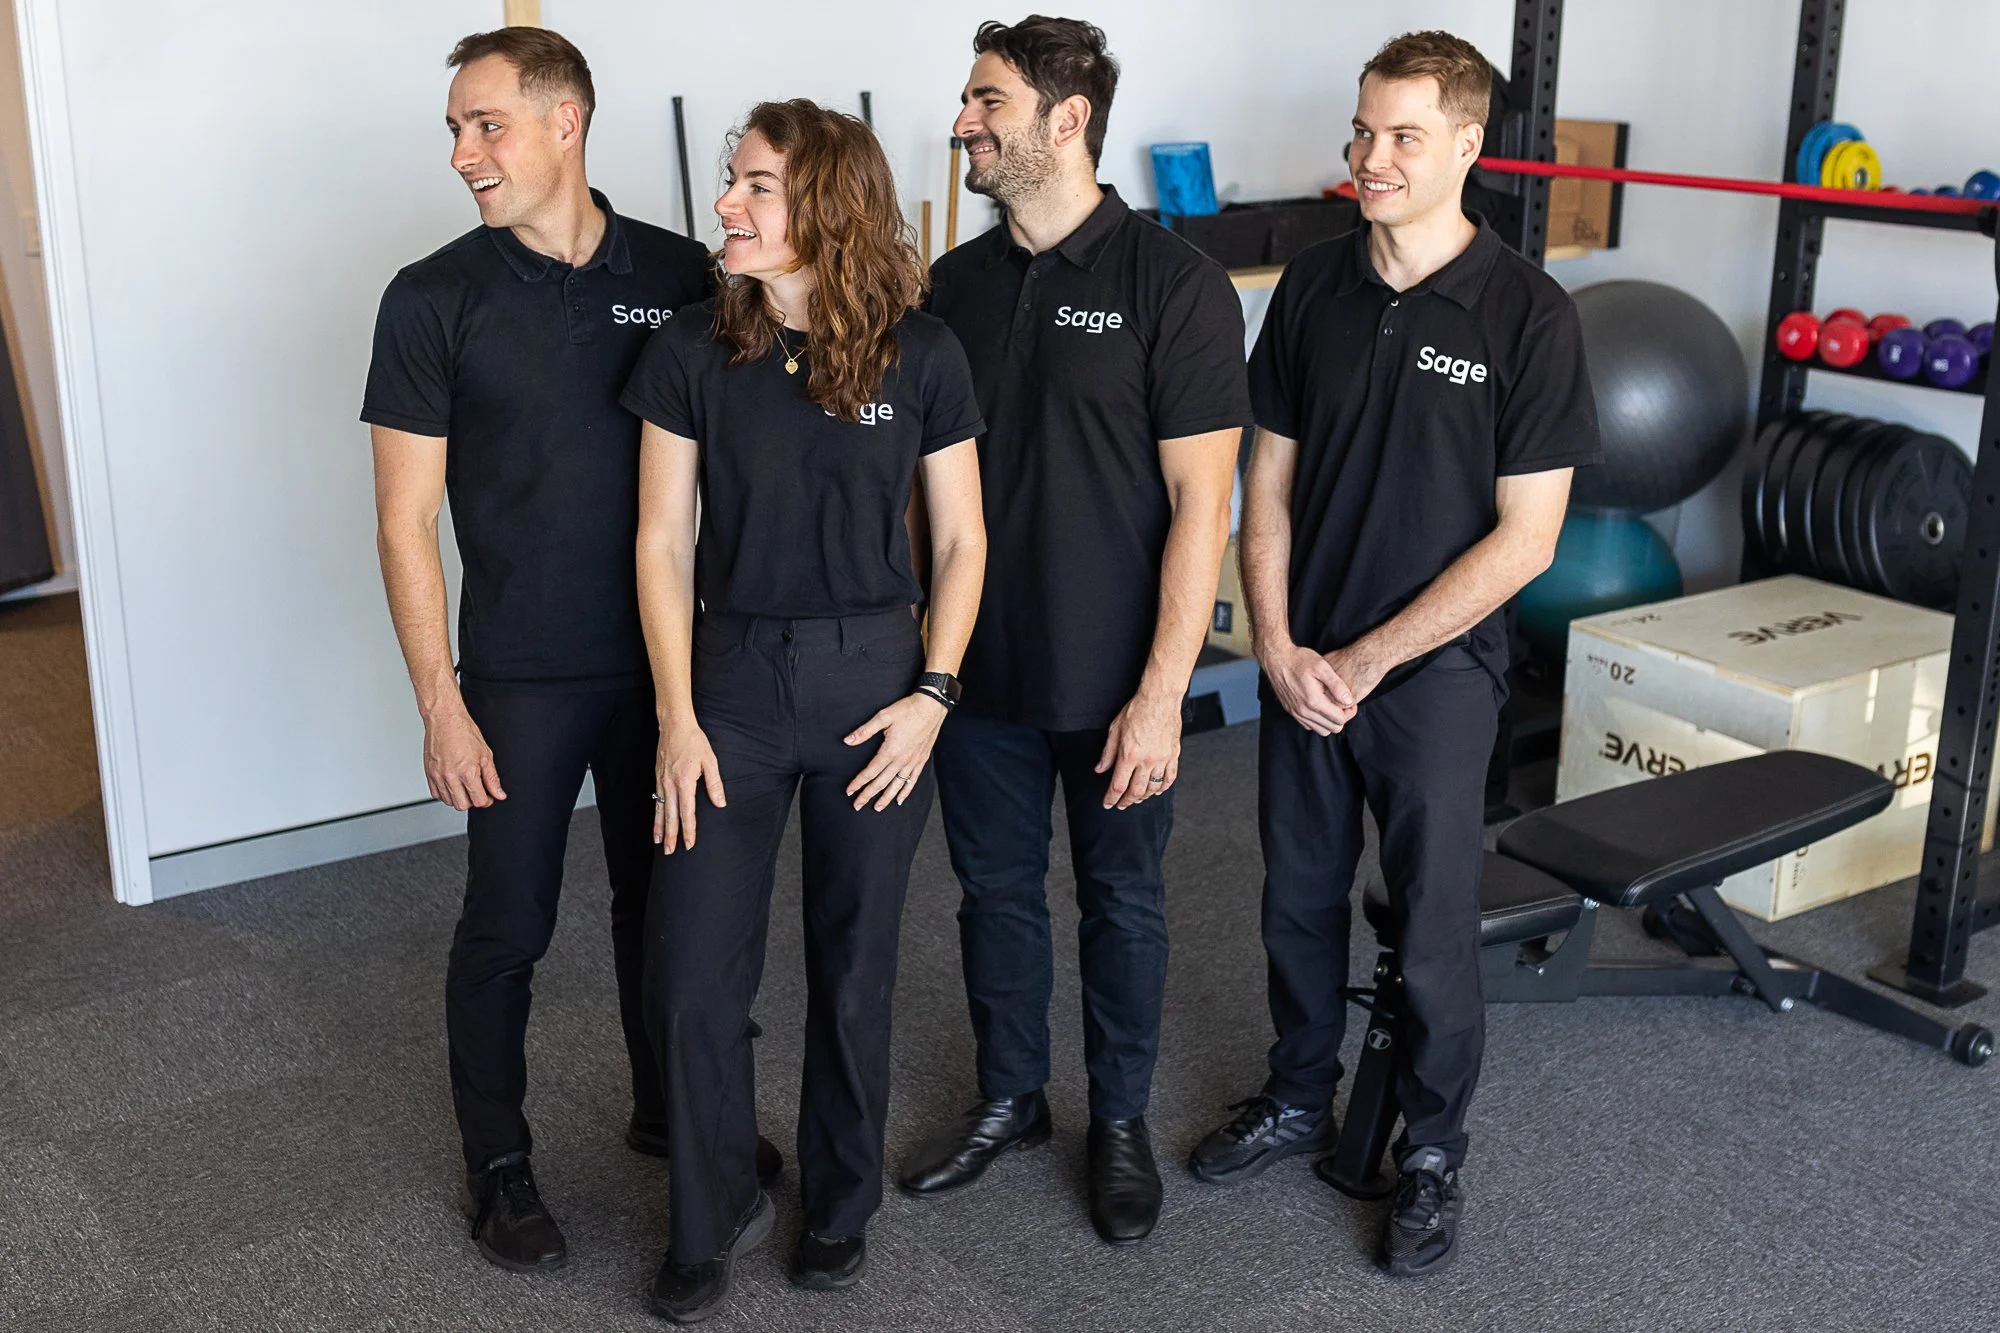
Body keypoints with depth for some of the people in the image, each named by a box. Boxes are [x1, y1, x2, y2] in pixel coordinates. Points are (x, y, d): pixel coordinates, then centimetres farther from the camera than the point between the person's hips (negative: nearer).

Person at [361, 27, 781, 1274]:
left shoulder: (679, 275, -2)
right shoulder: (435, 300, -7)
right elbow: (406, 520, -6)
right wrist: (440, 702, -10)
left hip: (666, 657, 2)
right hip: (522, 677, -2)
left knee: (661, 898, 16)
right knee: (508, 924, 7)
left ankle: (670, 1109, 36)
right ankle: (500, 1162, 26)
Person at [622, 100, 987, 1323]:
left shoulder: (919, 354, -4)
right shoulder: (693, 351, -2)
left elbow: (962, 542, 2)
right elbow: (665, 544, -1)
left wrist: (932, 694, -7)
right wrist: (677, 717, -6)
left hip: (876, 680, 0)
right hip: (733, 676, 1)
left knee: (855, 964, 11)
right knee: (693, 976, 0)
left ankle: (842, 1202, 33)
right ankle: (716, 1216, 23)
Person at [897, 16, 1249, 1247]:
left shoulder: (1172, 281, -13)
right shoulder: (959, 282, 4)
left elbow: (1202, 500, -14)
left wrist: (1161, 694, -17)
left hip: (1114, 684, -4)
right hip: (981, 671, 5)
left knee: (1122, 902, 12)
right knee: (997, 889, 17)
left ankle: (1122, 1120, 32)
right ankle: (1011, 1099, 37)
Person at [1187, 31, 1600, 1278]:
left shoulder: (1529, 314, -13)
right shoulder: (1314, 286, 1)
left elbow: (1524, 537, -13)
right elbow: (1269, 481, 6)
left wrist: (1365, 661, -13)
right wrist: (1278, 646, -6)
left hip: (1434, 671, -4)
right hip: (1301, 665, 4)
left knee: (1435, 928, 7)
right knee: (1301, 899, 16)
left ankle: (1433, 1151, 28)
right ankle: (1301, 1098, 38)